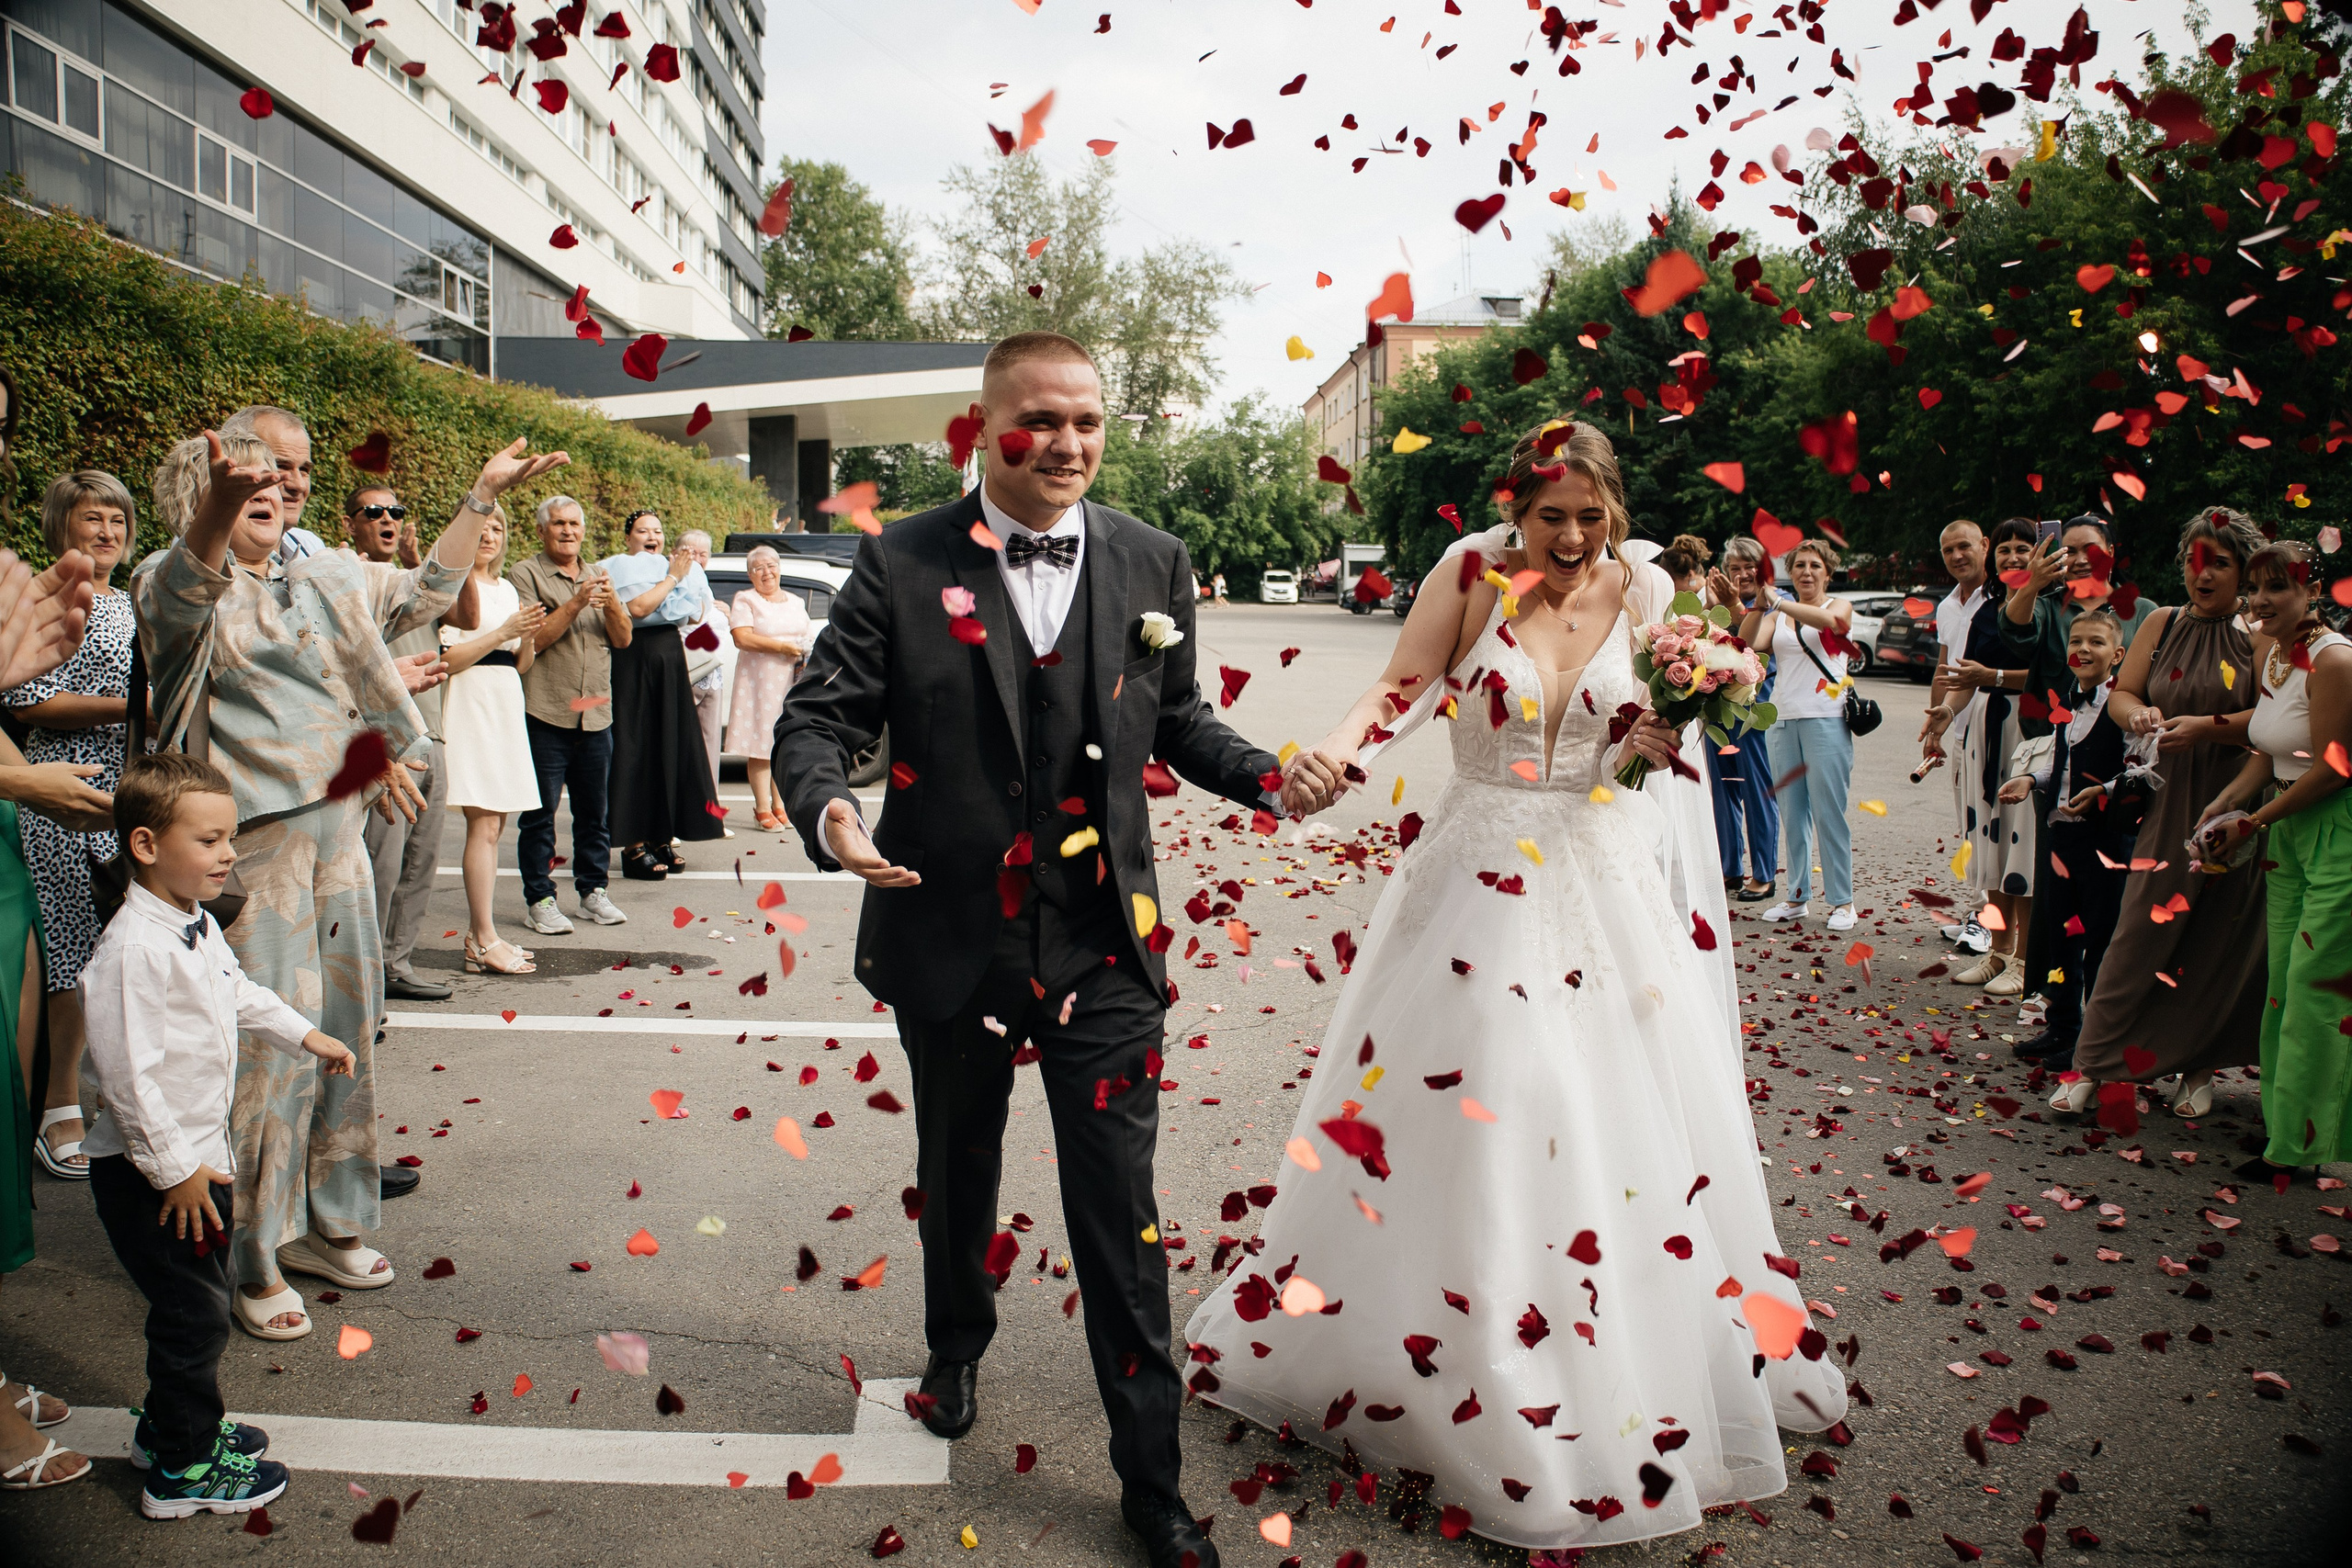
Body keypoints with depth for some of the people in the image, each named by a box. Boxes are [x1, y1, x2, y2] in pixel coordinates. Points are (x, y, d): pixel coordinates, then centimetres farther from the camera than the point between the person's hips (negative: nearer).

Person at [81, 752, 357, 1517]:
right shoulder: (132, 948, -26)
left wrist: (304, 1034, 21)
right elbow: (126, 1073, -27)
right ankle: (183, 1470, 17)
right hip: (150, 1175, -10)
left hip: (201, 1156, 10)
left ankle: (172, 1423, 41)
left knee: (207, 1296, 22)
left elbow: (240, 995, 25)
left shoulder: (199, 926, 5)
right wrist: (172, 1169, -23)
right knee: (193, 1313, 1)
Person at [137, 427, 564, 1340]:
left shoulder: (324, 582, 16)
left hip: (337, 829, 7)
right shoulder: (177, 583, -5)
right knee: (268, 1045, -6)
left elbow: (425, 591, 26)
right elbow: (191, 582, -30)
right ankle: (251, 1260, 8)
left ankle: (324, 1223, 29)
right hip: (251, 843, -7)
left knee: (346, 1028, 13)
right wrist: (218, 507, -52)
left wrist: (482, 494, 19)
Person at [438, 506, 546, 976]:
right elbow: (445, 659, -13)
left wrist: (528, 636, -1)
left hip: (506, 707, 8)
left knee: (493, 826, 8)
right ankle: (485, 943, -7)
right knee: (484, 825, -10)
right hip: (471, 704, -8)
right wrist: (503, 632, -15)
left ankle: (480, 933, 13)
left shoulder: (508, 589, 18)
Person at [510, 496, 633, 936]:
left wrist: (611, 604, -10)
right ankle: (539, 899, 4)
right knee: (540, 812, -2)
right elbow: (531, 639, -11)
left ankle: (594, 890, 20)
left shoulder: (599, 575, 17)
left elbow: (623, 639, 9)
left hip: (596, 713, 5)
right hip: (545, 712, -5)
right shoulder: (525, 574, 0)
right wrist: (574, 605, -19)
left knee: (595, 809, 10)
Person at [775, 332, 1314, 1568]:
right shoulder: (901, 566, -6)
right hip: (949, 942, 1)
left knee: (1119, 1215, 2)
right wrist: (826, 808, -26)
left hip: (1103, 953, 0)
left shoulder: (1153, 565, 1)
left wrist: (1267, 772, -6)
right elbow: (818, 716, -5)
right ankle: (957, 1350, 54)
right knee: (956, 1177, 23)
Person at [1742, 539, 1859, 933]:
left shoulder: (1839, 606, 7)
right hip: (1782, 719, 4)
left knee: (1828, 812, -5)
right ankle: (1798, 896, 15)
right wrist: (1759, 604, -14)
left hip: (1825, 719, -4)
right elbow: (1748, 643, -2)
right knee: (1791, 812, 7)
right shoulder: (1777, 614, 15)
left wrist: (1777, 602, -21)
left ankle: (1842, 901, 1)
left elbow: (1828, 620, -18)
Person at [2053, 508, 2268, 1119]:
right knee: (2140, 932, 0)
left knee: (2219, 941, 5)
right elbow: (2121, 693, 8)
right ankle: (2093, 1066, 3)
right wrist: (2138, 713, -13)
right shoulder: (2163, 624, 7)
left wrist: (2207, 727, -22)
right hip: (2170, 802, 2)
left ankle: (2198, 1067, 20)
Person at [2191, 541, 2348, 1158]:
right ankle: (2282, 1119, 21)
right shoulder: (2267, 649, 9)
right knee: (2282, 983, 10)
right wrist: (2225, 802, 1)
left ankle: (2300, 1144, 3)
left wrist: (2254, 821, -9)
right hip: (2289, 830, 8)